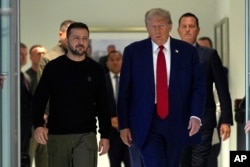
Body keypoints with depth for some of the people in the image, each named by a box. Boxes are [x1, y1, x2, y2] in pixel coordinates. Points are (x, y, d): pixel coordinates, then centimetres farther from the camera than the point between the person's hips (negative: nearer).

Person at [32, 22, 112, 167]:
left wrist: (105, 135, 5)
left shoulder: (96, 70, 6)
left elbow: (103, 105, 10)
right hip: (57, 135, 0)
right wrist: (39, 125, -14)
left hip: (86, 135, 0)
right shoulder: (53, 67, 3)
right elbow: (39, 99, 1)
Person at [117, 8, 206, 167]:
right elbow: (124, 91, 2)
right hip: (146, 124, -2)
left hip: (177, 124, 2)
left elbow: (199, 86, 2)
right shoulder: (133, 51, 0)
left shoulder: (187, 51, 2)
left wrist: (196, 115, -12)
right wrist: (124, 124, -2)